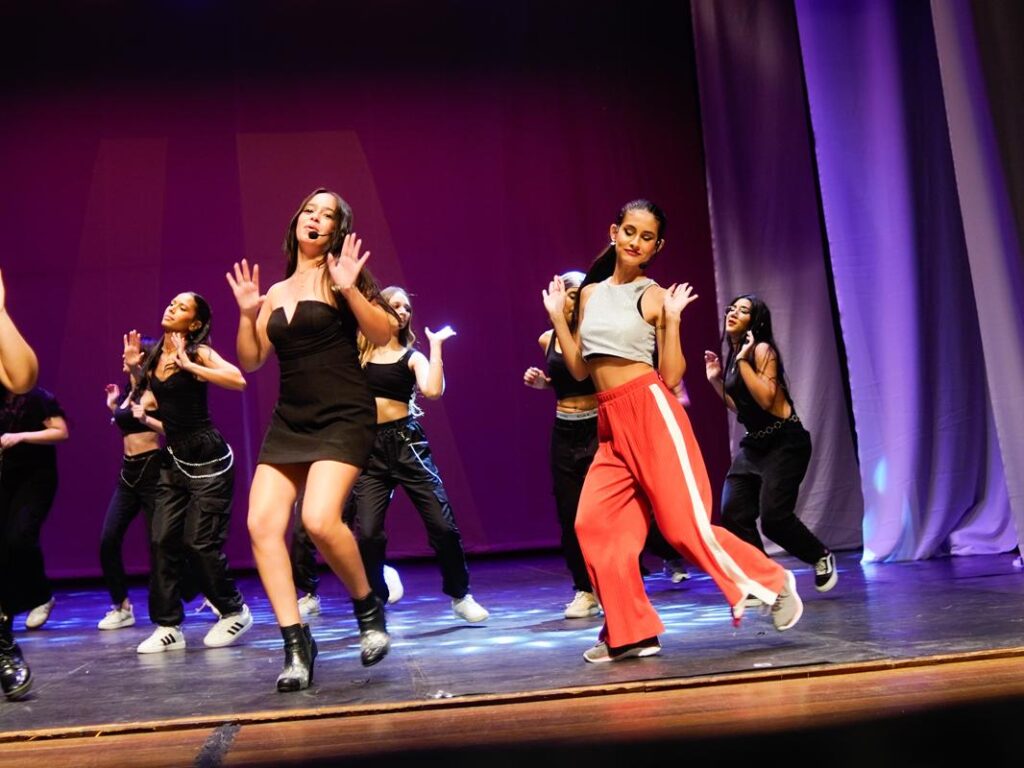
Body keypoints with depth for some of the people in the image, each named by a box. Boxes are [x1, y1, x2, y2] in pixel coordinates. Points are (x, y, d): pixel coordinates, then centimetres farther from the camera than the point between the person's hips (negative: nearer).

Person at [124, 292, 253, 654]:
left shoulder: (198, 352, -12)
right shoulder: (154, 353, 7)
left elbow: (238, 380, -29)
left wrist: (189, 366, -26)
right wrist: (134, 365, 6)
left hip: (207, 459, -7)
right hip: (173, 458, 7)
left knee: (200, 542, -5)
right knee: (162, 540, 2)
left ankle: (235, 612, 15)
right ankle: (168, 626, 10)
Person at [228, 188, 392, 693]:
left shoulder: (337, 279, 2)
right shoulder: (275, 294, 16)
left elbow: (382, 335, -9)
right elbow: (250, 360, 14)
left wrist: (350, 290, -19)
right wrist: (247, 313, 1)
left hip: (342, 417, -6)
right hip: (289, 420, 6)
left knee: (320, 519, -24)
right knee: (262, 524, -9)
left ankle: (369, 608, 3)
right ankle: (296, 643, -1)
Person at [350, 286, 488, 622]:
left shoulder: (412, 356, 7)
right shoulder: (358, 352, 7)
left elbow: (433, 391, -11)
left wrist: (435, 346, -6)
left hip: (406, 441, 0)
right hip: (369, 446, 0)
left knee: (442, 523, -3)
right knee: (367, 532, -7)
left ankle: (460, 596, 17)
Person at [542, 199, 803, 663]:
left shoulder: (654, 296, 1)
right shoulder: (590, 293, 16)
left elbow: (671, 377, -4)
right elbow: (579, 369, 16)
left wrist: (672, 320, -11)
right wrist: (556, 318, 12)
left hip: (651, 410, -6)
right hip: (611, 424, 6)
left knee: (684, 524, -7)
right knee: (594, 523, -2)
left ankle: (772, 582, 14)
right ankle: (629, 632, 9)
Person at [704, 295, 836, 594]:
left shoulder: (762, 350, -11)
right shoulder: (733, 355, 11)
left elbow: (766, 399, -24)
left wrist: (743, 361, -22)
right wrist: (715, 379, 11)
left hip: (785, 442, -8)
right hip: (754, 443, 8)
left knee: (773, 517, -14)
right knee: (733, 514, -4)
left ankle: (822, 557, 14)